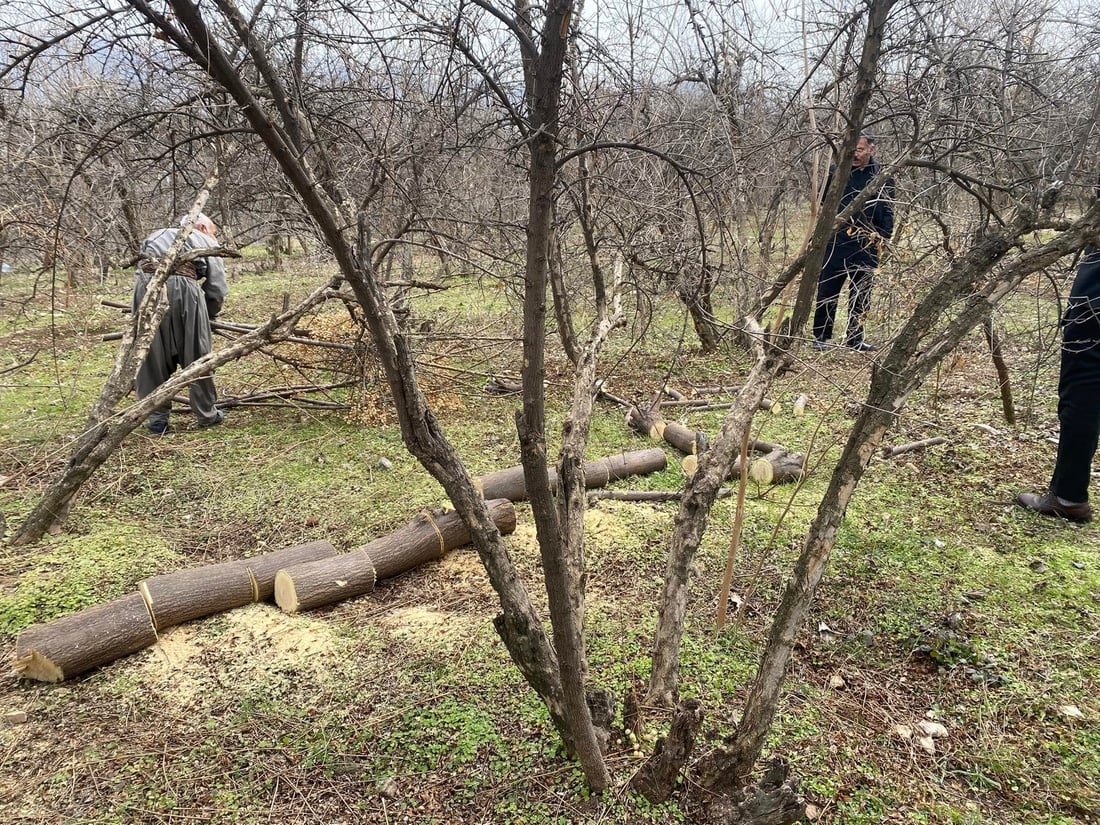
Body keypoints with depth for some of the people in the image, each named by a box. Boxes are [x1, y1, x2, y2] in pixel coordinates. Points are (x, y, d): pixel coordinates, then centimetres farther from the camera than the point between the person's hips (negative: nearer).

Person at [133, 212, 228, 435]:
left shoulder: (156, 235, 37)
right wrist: (206, 316, 28)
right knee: (196, 355, 8)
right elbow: (217, 290, 12)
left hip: (145, 285, 4)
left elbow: (142, 267, 24)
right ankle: (206, 414, 17)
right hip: (180, 285, -4)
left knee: (152, 356, 12)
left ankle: (156, 418, 17)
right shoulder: (207, 242, 24)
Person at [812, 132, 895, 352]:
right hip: (835, 242, -1)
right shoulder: (835, 171, 3)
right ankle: (821, 337, 11)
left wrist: (882, 239, -4)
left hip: (866, 245, 1)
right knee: (827, 290, 1)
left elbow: (887, 214, 7)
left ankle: (854, 338, 18)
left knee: (861, 293, 8)